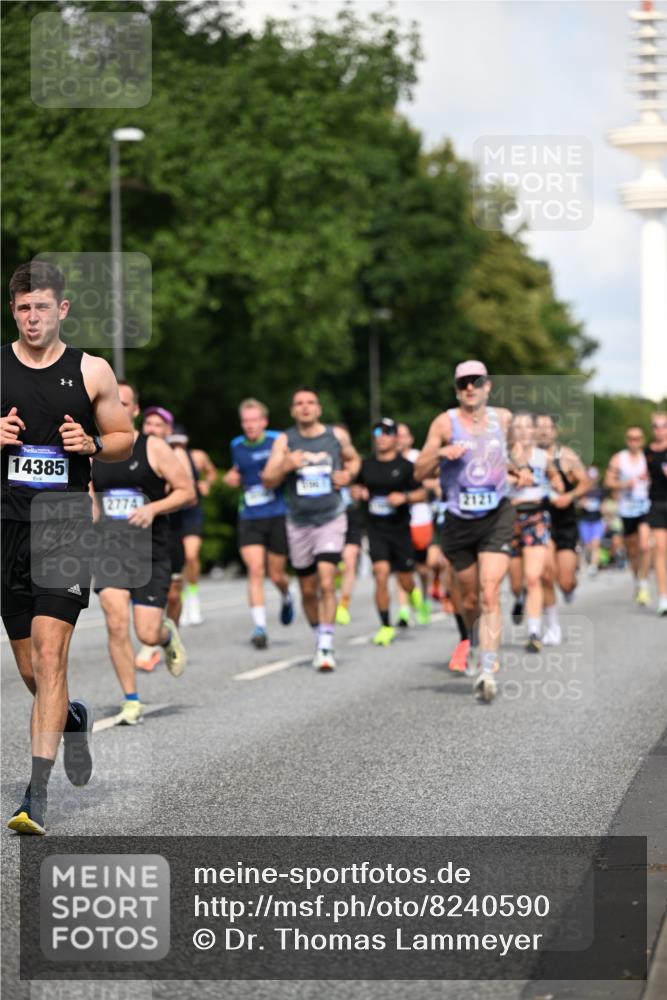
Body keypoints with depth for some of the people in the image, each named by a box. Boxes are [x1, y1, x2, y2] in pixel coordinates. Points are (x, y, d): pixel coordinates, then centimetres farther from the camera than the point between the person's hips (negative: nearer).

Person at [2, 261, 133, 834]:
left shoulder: (91, 372, 4)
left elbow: (125, 440, 12)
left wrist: (92, 444, -9)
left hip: (67, 526, -2)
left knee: (49, 660, -14)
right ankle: (73, 719, 43)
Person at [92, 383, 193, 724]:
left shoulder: (153, 448, -4)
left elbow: (187, 492, -4)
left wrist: (153, 508, -18)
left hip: (150, 552, -2)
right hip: (109, 549, 2)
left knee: (148, 634, -4)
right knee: (116, 622, -17)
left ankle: (168, 634, 36)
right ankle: (131, 702, -5)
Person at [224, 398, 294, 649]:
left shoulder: (277, 441, -4)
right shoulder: (237, 446, 8)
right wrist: (232, 478, 5)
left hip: (278, 515, -2)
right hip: (249, 518, 2)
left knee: (276, 575, 6)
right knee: (255, 570, -13)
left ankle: (286, 597, 42)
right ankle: (259, 626, -13)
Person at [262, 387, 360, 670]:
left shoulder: (337, 436, 1)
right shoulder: (284, 441, -1)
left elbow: (354, 459, 20)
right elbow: (268, 481, -5)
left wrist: (348, 474, -2)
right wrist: (286, 466, -24)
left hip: (331, 519, -2)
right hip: (299, 522, 2)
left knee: (326, 583, -17)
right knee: (308, 589, 10)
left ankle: (326, 646, -16)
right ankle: (319, 635, 31)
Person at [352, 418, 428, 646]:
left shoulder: (405, 466, -3)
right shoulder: (366, 465, 6)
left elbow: (422, 494, 0)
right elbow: (356, 485, 21)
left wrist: (404, 497, -18)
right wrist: (357, 492, -2)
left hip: (400, 528, -1)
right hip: (376, 528, 1)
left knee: (405, 580, 6)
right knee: (381, 574, -14)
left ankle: (414, 592, 45)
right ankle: (386, 627, -5)